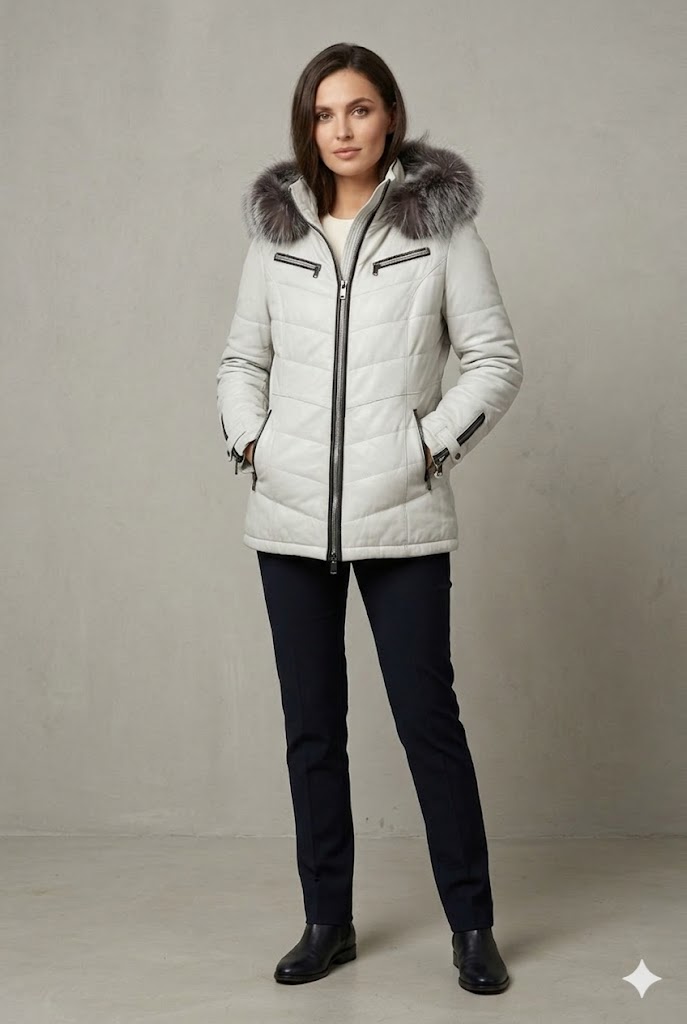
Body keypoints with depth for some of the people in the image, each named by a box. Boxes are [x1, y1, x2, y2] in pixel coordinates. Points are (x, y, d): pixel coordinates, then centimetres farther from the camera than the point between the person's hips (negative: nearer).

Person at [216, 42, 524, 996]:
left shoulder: (441, 226, 0)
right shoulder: (275, 232, 9)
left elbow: (497, 359, 1)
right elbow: (242, 359, 16)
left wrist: (435, 443, -9)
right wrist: (248, 439, 0)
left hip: (403, 519, -3)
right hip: (290, 520, 3)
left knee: (429, 719, 1)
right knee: (312, 726, 10)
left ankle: (472, 925, 16)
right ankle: (327, 920, 23)